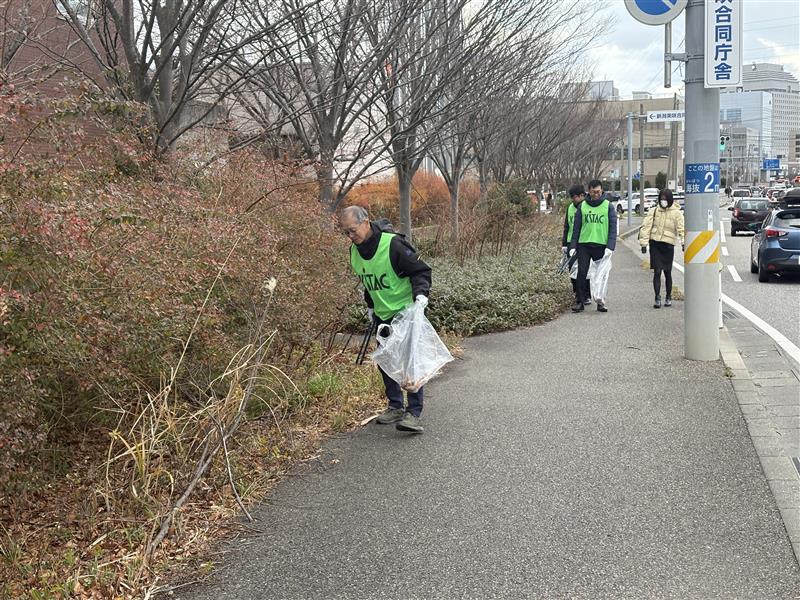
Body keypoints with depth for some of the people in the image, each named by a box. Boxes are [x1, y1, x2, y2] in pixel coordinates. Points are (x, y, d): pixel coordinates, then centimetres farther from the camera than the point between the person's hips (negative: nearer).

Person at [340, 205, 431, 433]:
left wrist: (421, 293, -31)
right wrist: (370, 305, 22)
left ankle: (414, 413, -8)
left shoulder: (393, 243, -21)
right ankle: (395, 406, 26)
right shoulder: (355, 250, 3)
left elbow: (420, 270, -17)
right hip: (382, 315, 8)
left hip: (407, 311, -7)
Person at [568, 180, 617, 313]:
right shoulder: (582, 206, 6)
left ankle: (601, 300, 13)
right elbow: (576, 227, 8)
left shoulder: (608, 206, 1)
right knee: (581, 273, -4)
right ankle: (579, 301, 1)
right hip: (584, 244, 1)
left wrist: (610, 247, -13)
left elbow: (613, 228, -3)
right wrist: (573, 246, 1)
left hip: (601, 246, -1)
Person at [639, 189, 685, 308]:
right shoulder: (654, 211, 5)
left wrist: (684, 242, -23)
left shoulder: (676, 213, -1)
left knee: (667, 272, 9)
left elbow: (681, 229, -9)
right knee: (657, 272, -5)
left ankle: (668, 297, 24)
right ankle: (657, 297, -3)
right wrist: (643, 243, -2)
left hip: (668, 245, -1)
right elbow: (646, 227, 4)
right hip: (655, 244, 1)